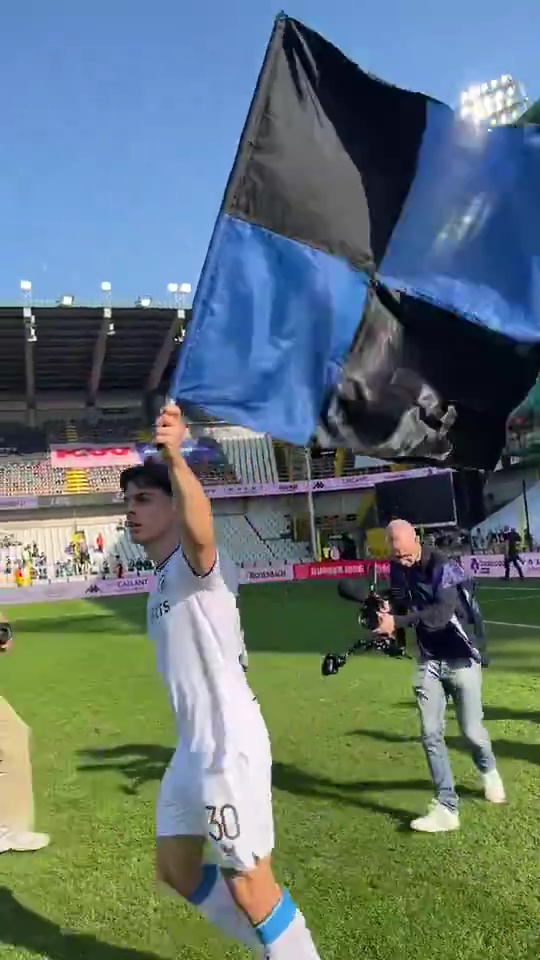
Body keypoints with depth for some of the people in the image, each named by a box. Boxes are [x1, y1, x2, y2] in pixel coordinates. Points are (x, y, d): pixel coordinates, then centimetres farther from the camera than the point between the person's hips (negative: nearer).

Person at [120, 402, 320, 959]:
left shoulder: (193, 564, -15)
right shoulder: (162, 580, 13)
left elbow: (200, 531, -42)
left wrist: (175, 459, -59)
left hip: (229, 747, -10)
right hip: (193, 747, 10)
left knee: (248, 886, 2)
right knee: (176, 870, 20)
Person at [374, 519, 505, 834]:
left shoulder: (443, 566, -23)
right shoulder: (398, 569, -3)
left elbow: (441, 613, -35)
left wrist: (397, 622, -39)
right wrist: (386, 613, -12)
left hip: (462, 658, -5)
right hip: (429, 660, 5)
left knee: (472, 731, 7)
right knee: (431, 734, -2)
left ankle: (488, 771, 41)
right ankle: (447, 808, 7)